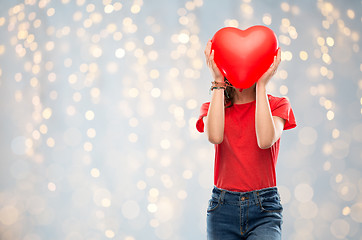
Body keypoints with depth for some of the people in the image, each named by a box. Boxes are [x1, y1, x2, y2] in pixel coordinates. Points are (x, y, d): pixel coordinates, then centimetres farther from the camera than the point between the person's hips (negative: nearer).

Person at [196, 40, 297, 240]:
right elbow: (215, 136, -15)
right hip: (223, 207, 2)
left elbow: (265, 140, -16)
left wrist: (262, 84, -12)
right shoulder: (212, 108, 9)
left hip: (264, 209, -1)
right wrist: (218, 83, -10)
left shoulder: (278, 105, 6)